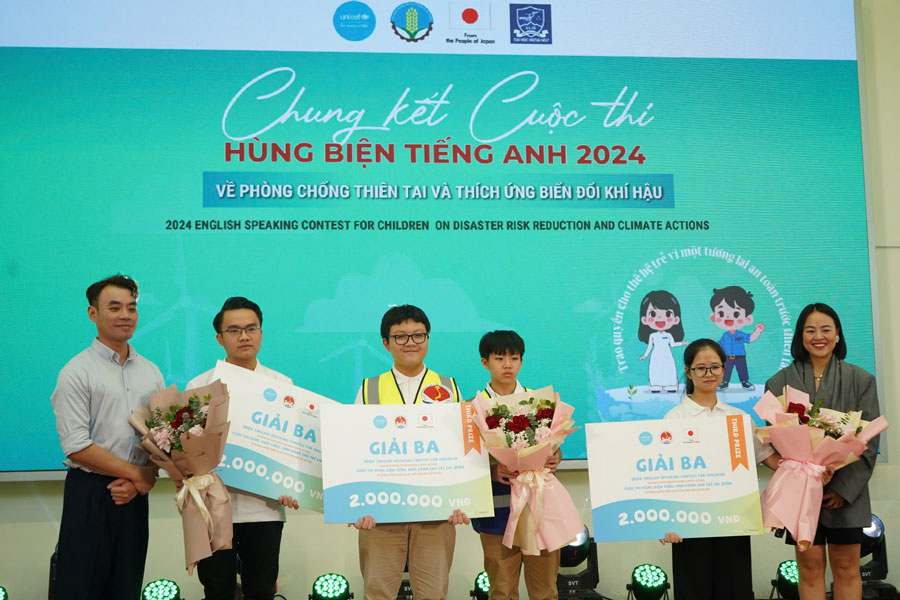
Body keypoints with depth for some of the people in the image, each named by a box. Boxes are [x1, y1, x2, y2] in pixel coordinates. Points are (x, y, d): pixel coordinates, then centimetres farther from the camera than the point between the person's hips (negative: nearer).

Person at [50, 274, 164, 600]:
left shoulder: (151, 372, 11)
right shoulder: (77, 372, -5)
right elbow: (76, 446, -12)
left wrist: (140, 481, -7)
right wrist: (139, 474, -10)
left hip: (135, 495, 5)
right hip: (90, 494, -5)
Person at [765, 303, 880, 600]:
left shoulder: (861, 380, 3)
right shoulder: (779, 383, 4)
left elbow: (869, 440, 0)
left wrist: (845, 488, -9)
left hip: (846, 492, 0)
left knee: (846, 566, 6)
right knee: (810, 565, 2)